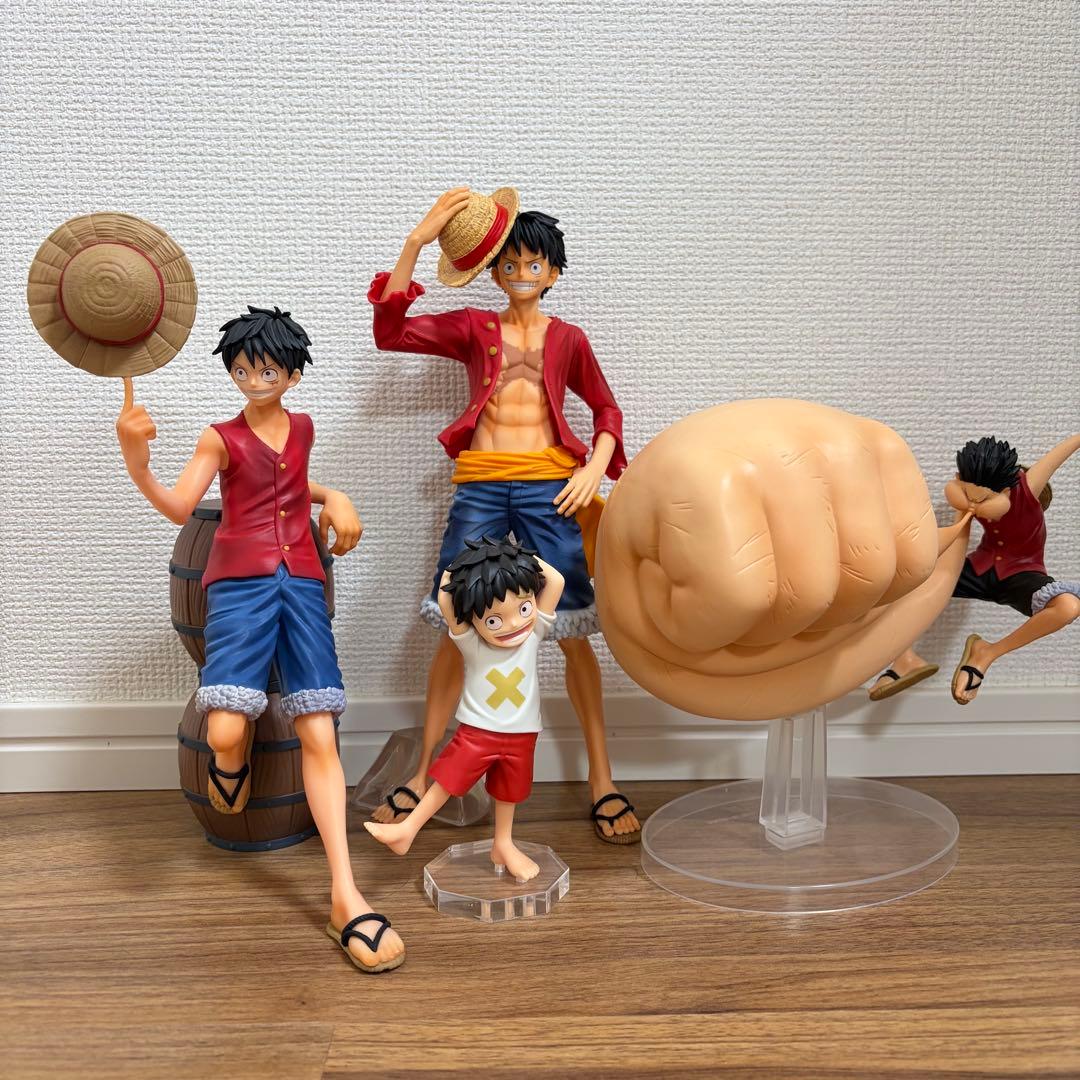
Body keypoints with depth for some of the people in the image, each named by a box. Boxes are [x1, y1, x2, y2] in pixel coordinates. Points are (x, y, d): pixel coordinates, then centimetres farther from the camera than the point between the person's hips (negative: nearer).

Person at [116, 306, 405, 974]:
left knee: (320, 736, -9)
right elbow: (179, 507, -9)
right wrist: (137, 464, -26)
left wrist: (334, 498, 18)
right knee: (226, 733, -23)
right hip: (240, 582, -3)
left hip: (302, 582, 3)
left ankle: (346, 895, -13)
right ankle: (233, 772, 19)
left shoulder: (303, 428, 17)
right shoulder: (222, 439, 4)